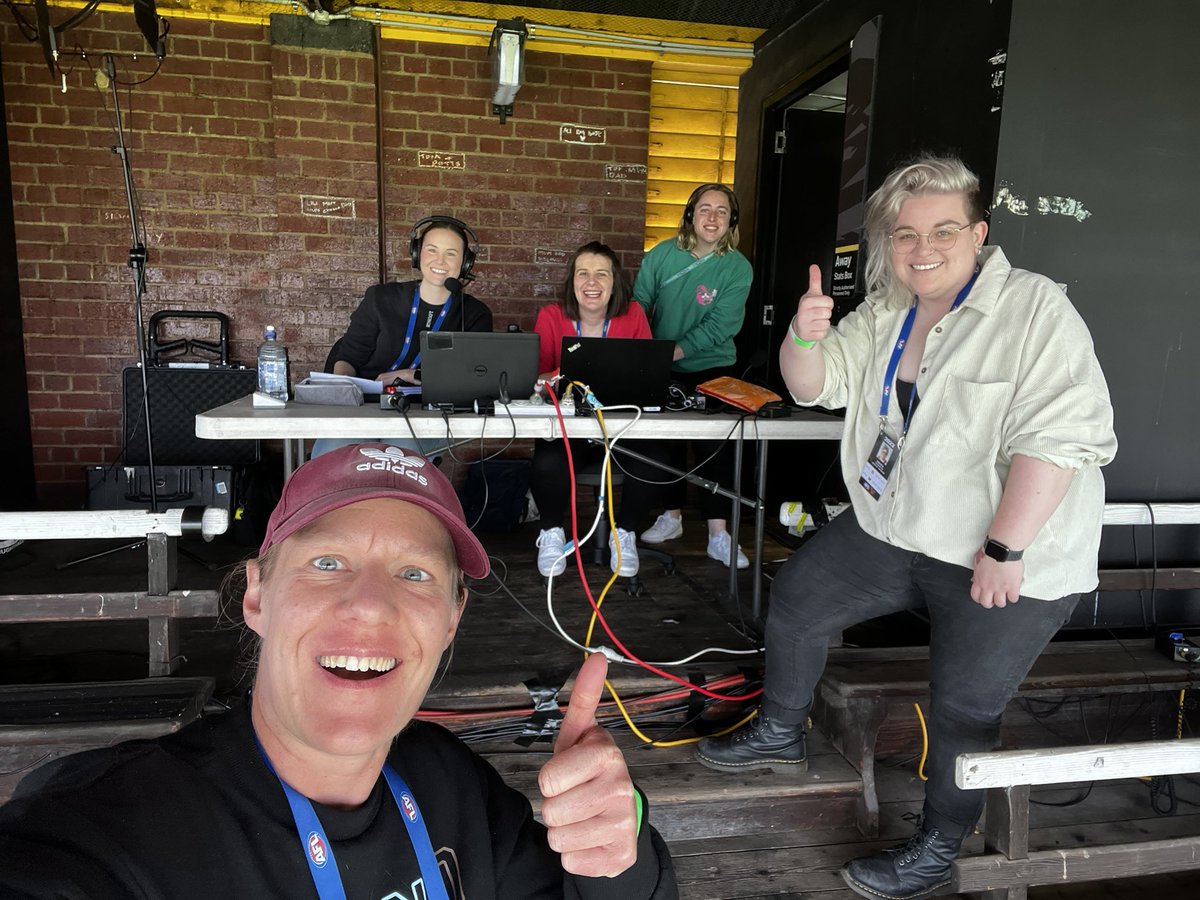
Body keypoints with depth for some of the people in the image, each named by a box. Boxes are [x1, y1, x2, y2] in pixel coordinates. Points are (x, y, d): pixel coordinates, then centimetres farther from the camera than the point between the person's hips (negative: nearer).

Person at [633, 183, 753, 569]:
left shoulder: (737, 268, -11)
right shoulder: (662, 254, -3)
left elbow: (720, 326, -18)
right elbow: (639, 305, 1)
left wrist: (673, 351, -25)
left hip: (710, 368, -2)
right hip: (661, 369, 3)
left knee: (713, 446, -3)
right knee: (666, 441, 11)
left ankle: (718, 534, 3)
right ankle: (672, 516, 27)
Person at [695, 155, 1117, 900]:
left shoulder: (1035, 311, -17)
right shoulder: (886, 312, 5)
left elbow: (1062, 435, -25)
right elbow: (817, 385, 8)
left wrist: (1004, 549, -27)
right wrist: (806, 336, -15)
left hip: (1010, 557, -7)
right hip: (893, 530, 7)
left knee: (965, 707, 1)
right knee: (796, 597, 11)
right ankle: (781, 734, 34)